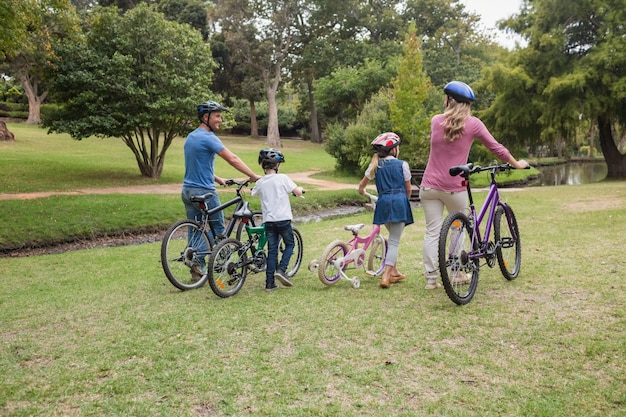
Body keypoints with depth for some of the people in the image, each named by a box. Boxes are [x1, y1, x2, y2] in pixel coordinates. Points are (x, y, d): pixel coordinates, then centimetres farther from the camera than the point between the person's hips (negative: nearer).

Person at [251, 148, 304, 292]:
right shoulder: (282, 178, -7)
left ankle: (270, 283, 7)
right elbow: (298, 192, -6)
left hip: (268, 220, 4)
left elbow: (253, 193, 24)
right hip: (283, 218, -3)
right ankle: (281, 269, -4)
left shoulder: (260, 183, 5)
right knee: (290, 244, 16)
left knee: (272, 250, 9)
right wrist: (300, 189, 16)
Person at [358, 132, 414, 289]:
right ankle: (386, 275, -13)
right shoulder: (402, 164, 5)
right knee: (394, 241, -2)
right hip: (399, 202, -3)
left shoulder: (375, 166, 13)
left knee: (393, 237, 22)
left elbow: (361, 187, 16)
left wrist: (363, 193, 38)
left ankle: (394, 272, 26)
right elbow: (408, 189, 11)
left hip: (383, 202, 4)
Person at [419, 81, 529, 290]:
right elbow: (496, 148, 4)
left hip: (430, 186, 2)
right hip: (454, 188, -1)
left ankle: (431, 278, 9)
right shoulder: (473, 123, -4)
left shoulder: (436, 121, 2)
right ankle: (457, 273, 28)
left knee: (432, 232, 6)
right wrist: (517, 164, 19)